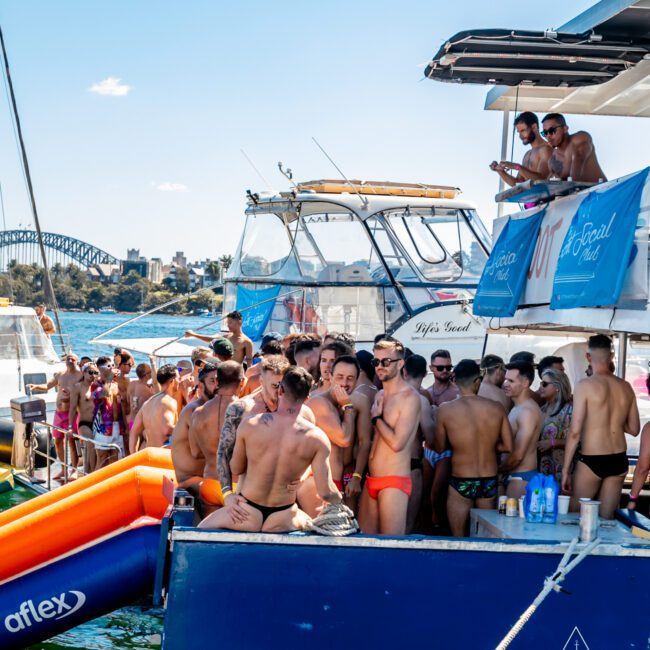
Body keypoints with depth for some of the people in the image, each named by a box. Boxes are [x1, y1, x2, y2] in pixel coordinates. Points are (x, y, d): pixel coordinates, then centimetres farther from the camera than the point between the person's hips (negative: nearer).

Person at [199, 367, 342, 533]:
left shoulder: (249, 425, -11)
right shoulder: (316, 437, -13)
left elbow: (235, 469, 4)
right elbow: (326, 493, -12)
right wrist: (339, 499, 10)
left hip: (248, 515, 0)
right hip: (281, 522, 1)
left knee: (200, 530, 25)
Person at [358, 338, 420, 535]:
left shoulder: (409, 397, -10)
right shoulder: (379, 395, 15)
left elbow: (397, 443, -19)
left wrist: (376, 417, -7)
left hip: (394, 483, -8)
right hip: (371, 481, 8)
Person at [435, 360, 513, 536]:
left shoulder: (446, 409, -9)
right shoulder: (497, 408, -5)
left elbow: (439, 447, 1)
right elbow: (508, 447, 0)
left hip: (461, 482, -2)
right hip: (490, 481, 2)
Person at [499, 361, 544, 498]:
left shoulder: (527, 411, -16)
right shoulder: (517, 408, 15)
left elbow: (518, 455, -18)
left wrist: (498, 470, -5)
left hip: (521, 478, -9)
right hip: (514, 476, 9)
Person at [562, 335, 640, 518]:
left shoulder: (586, 385, -11)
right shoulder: (626, 387, 4)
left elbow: (575, 432, -13)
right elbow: (634, 429, 13)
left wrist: (565, 470, -9)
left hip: (591, 461, -5)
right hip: (619, 461, 5)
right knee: (606, 519, 10)